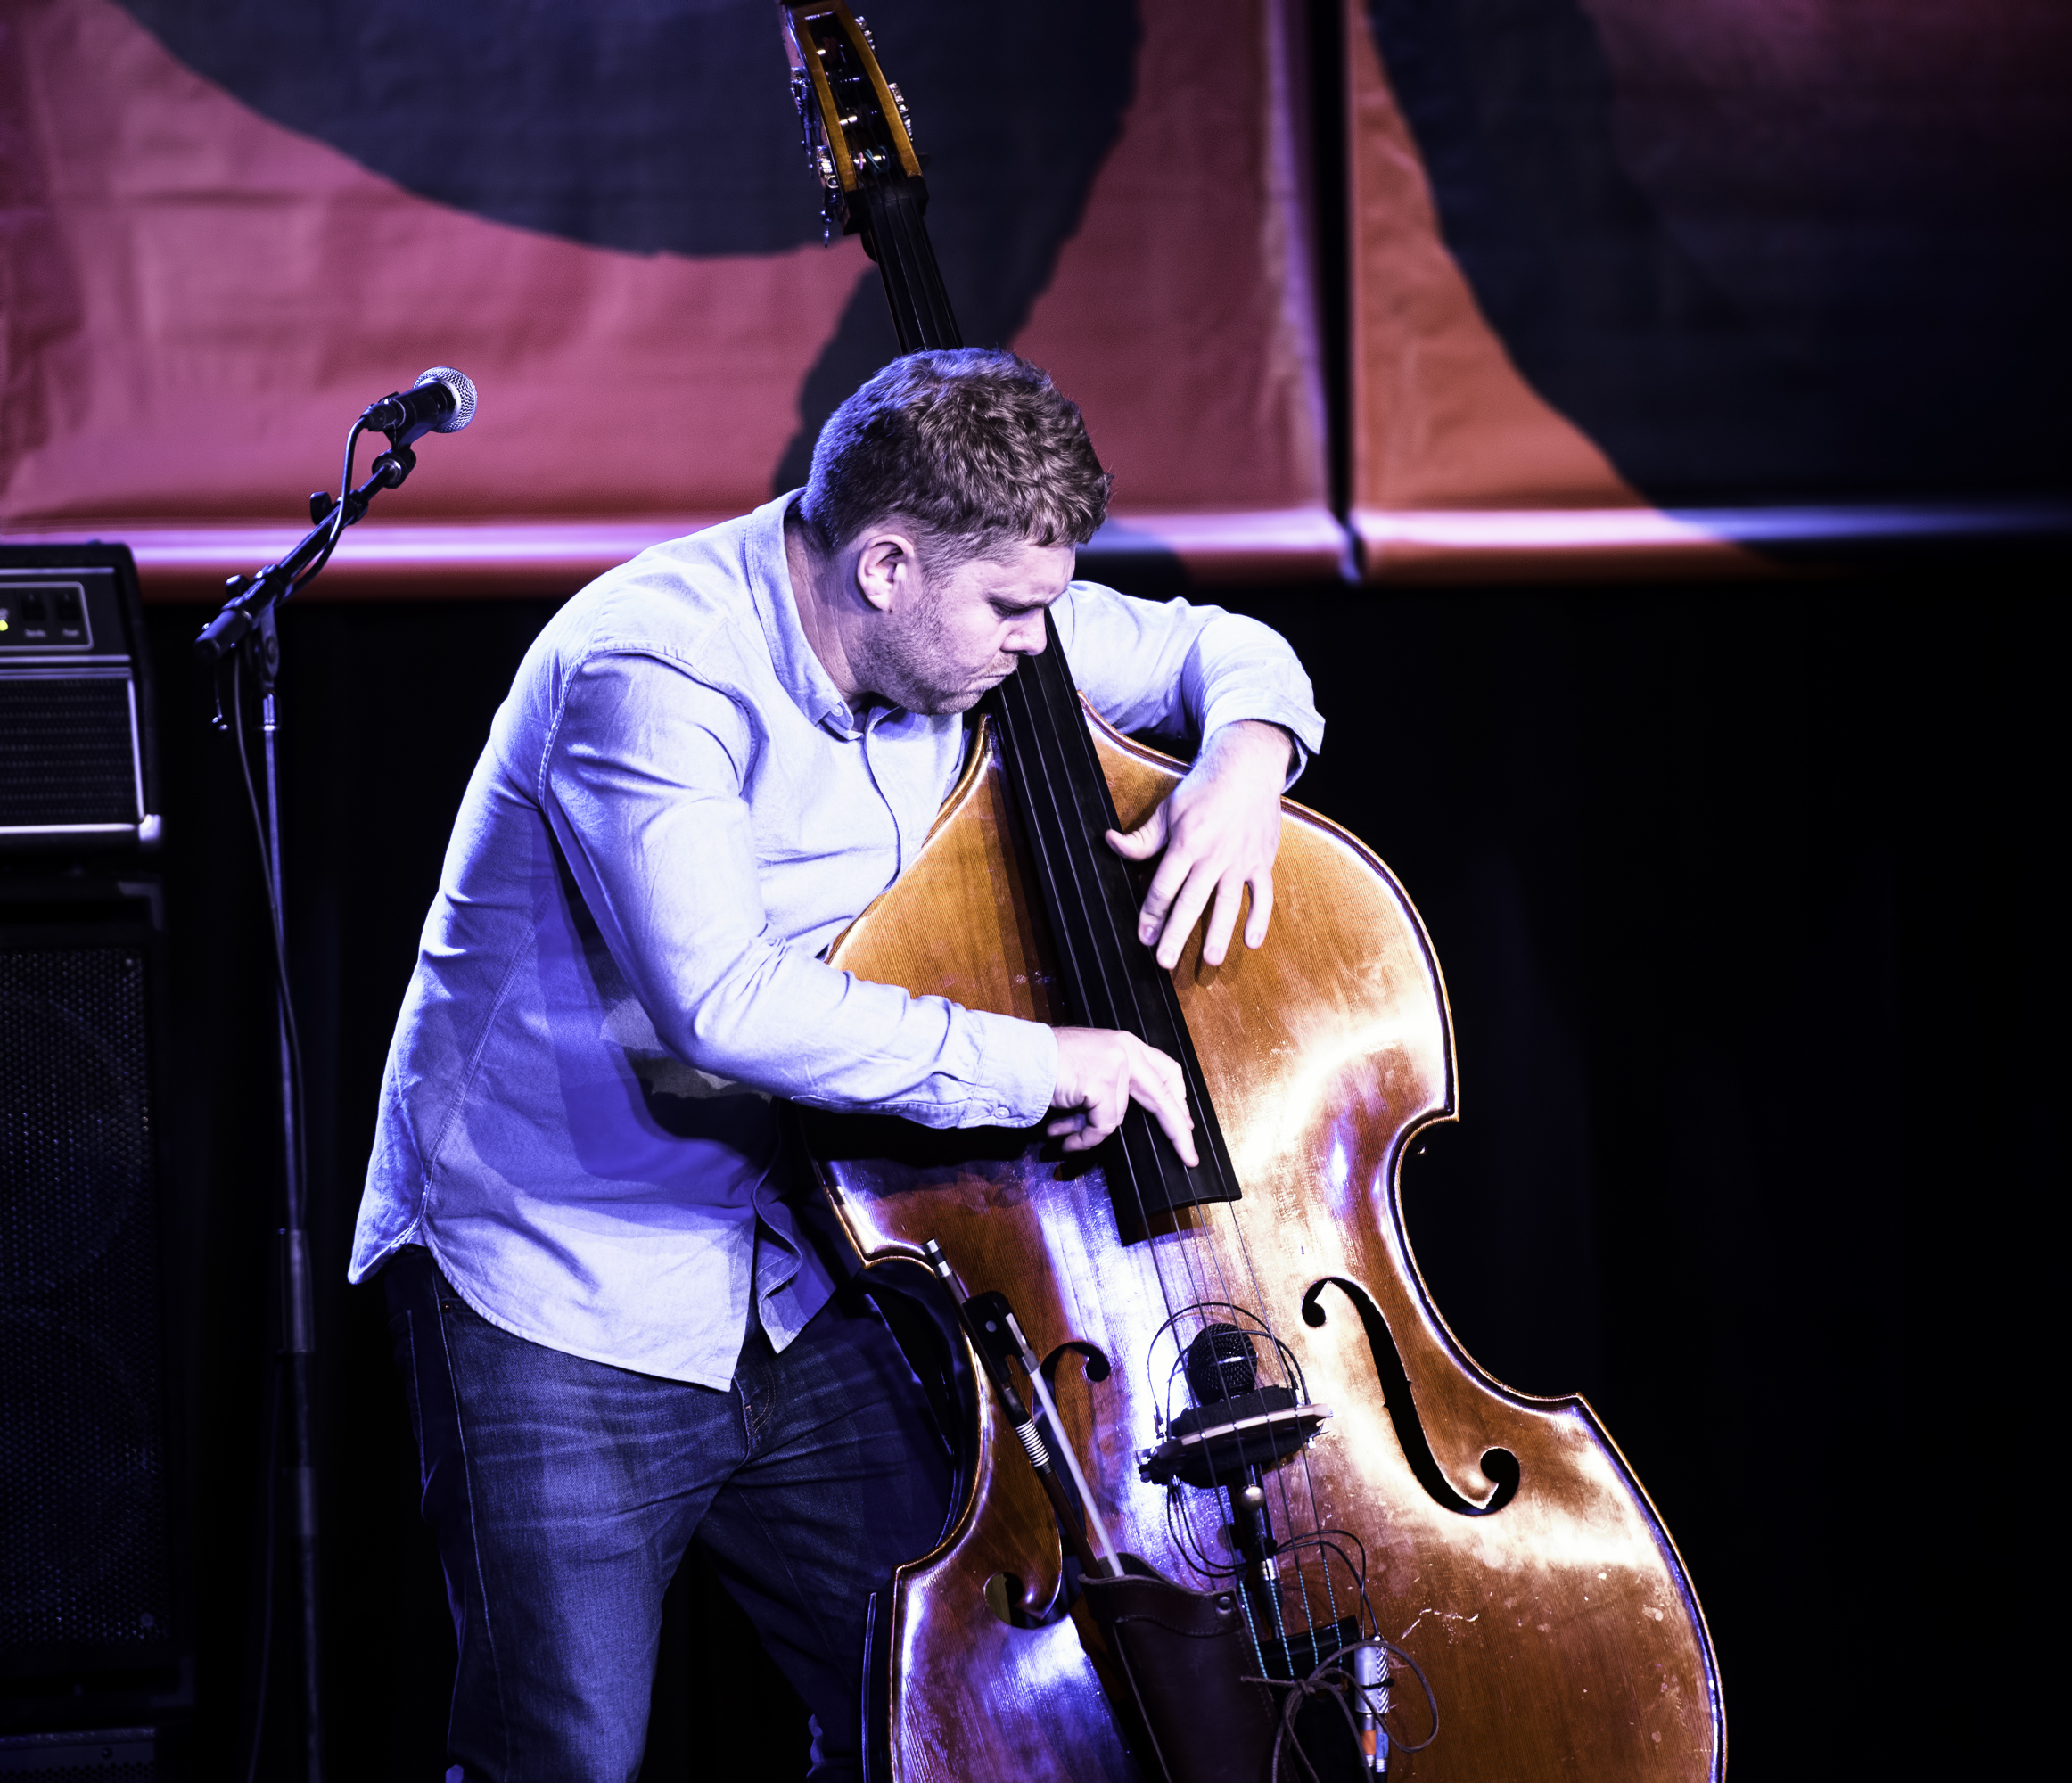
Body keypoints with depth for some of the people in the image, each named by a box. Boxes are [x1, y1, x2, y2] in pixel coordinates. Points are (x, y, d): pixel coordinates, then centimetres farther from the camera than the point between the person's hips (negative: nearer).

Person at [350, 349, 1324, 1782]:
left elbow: (1221, 648, 17)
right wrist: (1034, 1063, -30)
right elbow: (724, 1000, -36)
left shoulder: (949, 624, 0)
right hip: (564, 1295, -7)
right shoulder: (652, 670, -23)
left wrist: (1247, 754, -7)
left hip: (791, 1289, 7)